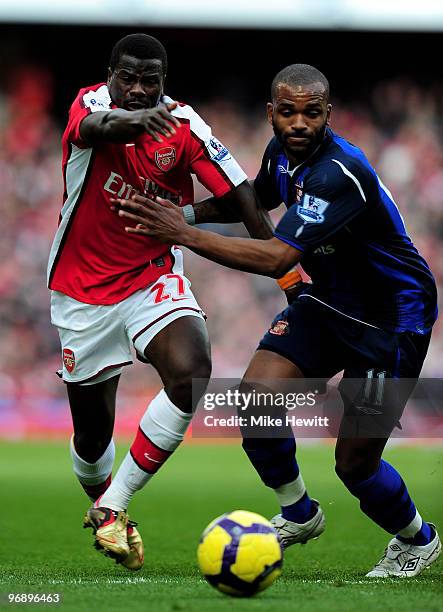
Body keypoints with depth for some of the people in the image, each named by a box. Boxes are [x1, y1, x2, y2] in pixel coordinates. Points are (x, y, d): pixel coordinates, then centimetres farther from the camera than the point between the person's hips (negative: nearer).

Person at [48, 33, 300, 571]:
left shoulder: (183, 126, -9)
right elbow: (98, 127, -40)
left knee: (192, 374, -27)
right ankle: (103, 504, 40)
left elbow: (240, 194, -4)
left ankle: (112, 507, -14)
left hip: (153, 277, 1)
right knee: (92, 432, 4)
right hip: (84, 289, -1)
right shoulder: (91, 103, -15)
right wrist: (138, 120, -63)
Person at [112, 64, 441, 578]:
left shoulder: (341, 173, -32)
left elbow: (278, 258, -40)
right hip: (329, 299, 8)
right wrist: (182, 213, 10)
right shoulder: (282, 153, -4)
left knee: (355, 462, -6)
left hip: (392, 317, -8)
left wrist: (185, 234, -41)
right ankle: (299, 515, 12)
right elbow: (255, 201, 21)